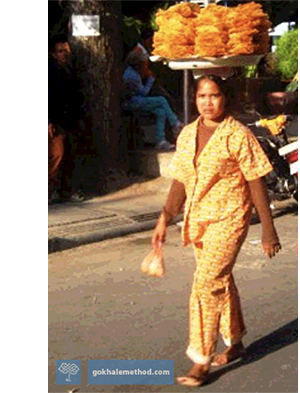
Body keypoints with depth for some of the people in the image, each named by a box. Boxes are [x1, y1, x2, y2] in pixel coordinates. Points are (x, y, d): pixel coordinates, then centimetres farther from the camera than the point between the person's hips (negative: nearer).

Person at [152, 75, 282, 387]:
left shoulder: (238, 135, -11)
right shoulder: (187, 134, 6)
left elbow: (256, 184, -9)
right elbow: (180, 182, 9)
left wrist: (268, 229, -9)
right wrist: (165, 219, 0)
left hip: (228, 220, -6)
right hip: (198, 220, 6)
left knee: (207, 285, -12)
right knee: (221, 282, 18)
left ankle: (201, 361, -2)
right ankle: (235, 343, 36)